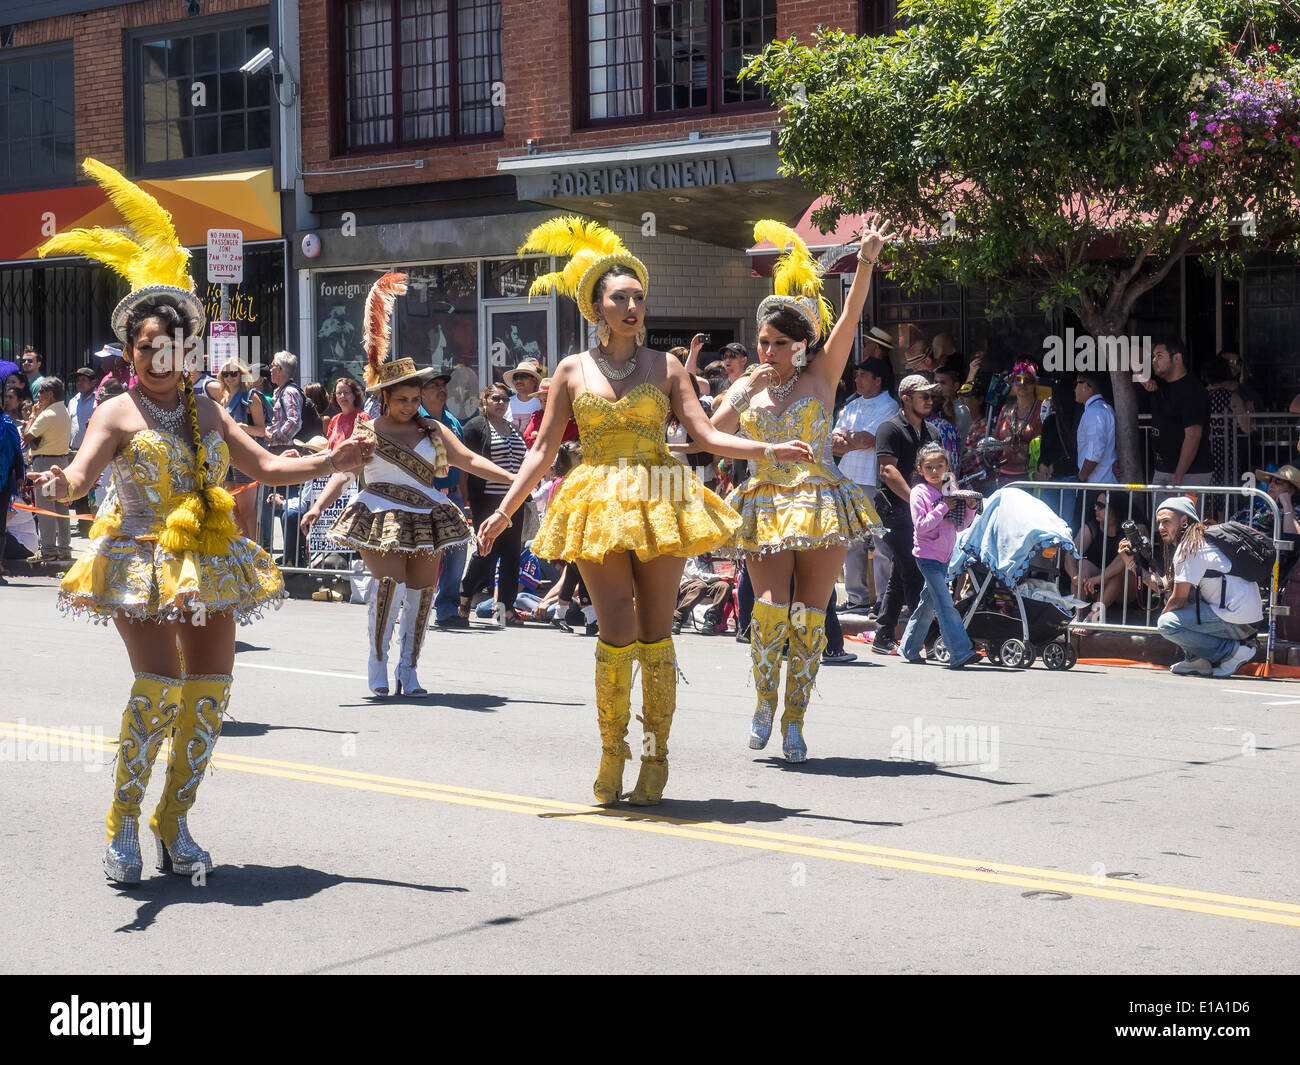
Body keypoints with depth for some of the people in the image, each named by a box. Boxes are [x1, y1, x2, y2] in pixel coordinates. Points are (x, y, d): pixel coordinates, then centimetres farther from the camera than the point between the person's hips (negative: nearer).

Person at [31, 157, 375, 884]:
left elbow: (263, 465, 15)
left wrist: (331, 463, 4)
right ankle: (124, 825, -3)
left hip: (209, 566, 6)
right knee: (158, 685, -18)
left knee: (210, 691, 2)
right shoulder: (118, 414, -4)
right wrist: (62, 485, -41)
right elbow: (83, 474, -18)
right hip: (141, 563, -6)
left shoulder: (206, 411, 13)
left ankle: (175, 823, 15)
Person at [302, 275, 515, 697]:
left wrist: (514, 479, -4)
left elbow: (470, 460, 6)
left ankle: (408, 669, 14)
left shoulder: (433, 431, 11)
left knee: (422, 592, 0)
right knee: (391, 584, -19)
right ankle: (378, 662, 0)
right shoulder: (365, 432, 3)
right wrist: (318, 506, -20)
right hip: (379, 519, -4)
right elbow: (341, 472, -5)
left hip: (424, 520, 4)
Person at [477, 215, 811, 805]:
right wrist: (505, 509, 1)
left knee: (655, 635, 0)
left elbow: (707, 435, 3)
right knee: (617, 633, -10)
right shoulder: (573, 370, 7)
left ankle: (655, 758, 9)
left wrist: (771, 450, -10)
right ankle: (612, 752, 6)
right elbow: (544, 448, 8)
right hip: (598, 507, -1)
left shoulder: (665, 366, 8)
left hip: (659, 502, 1)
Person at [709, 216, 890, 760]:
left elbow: (849, 318, -9)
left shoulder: (822, 374, 4)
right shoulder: (747, 386, 12)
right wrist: (749, 389, -4)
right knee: (771, 607, -15)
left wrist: (866, 262, -22)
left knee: (810, 617, -2)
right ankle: (765, 701, 7)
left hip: (820, 504, -1)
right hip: (766, 505, 1)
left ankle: (794, 720, 9)